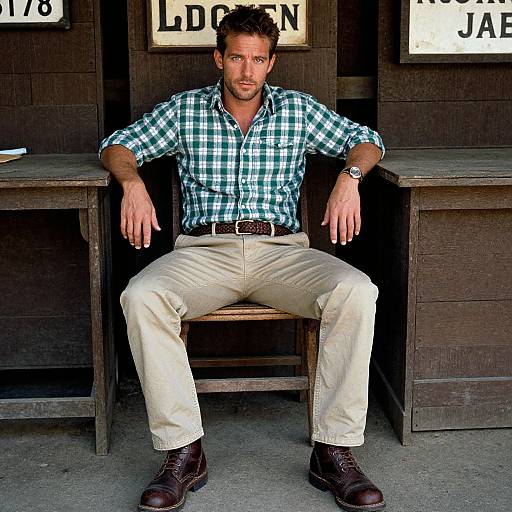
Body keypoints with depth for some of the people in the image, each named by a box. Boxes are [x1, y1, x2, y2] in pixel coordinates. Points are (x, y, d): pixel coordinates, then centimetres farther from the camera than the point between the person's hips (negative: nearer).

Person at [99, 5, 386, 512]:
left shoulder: (298, 109, 14)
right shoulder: (184, 109, 13)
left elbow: (365, 139, 17)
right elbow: (117, 145, 14)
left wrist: (349, 175, -6)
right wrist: (132, 182, -9)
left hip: (281, 248, 1)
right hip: (204, 249, 0)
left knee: (357, 292, -29)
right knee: (140, 297, -31)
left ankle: (334, 451, -22)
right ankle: (184, 452, -22)